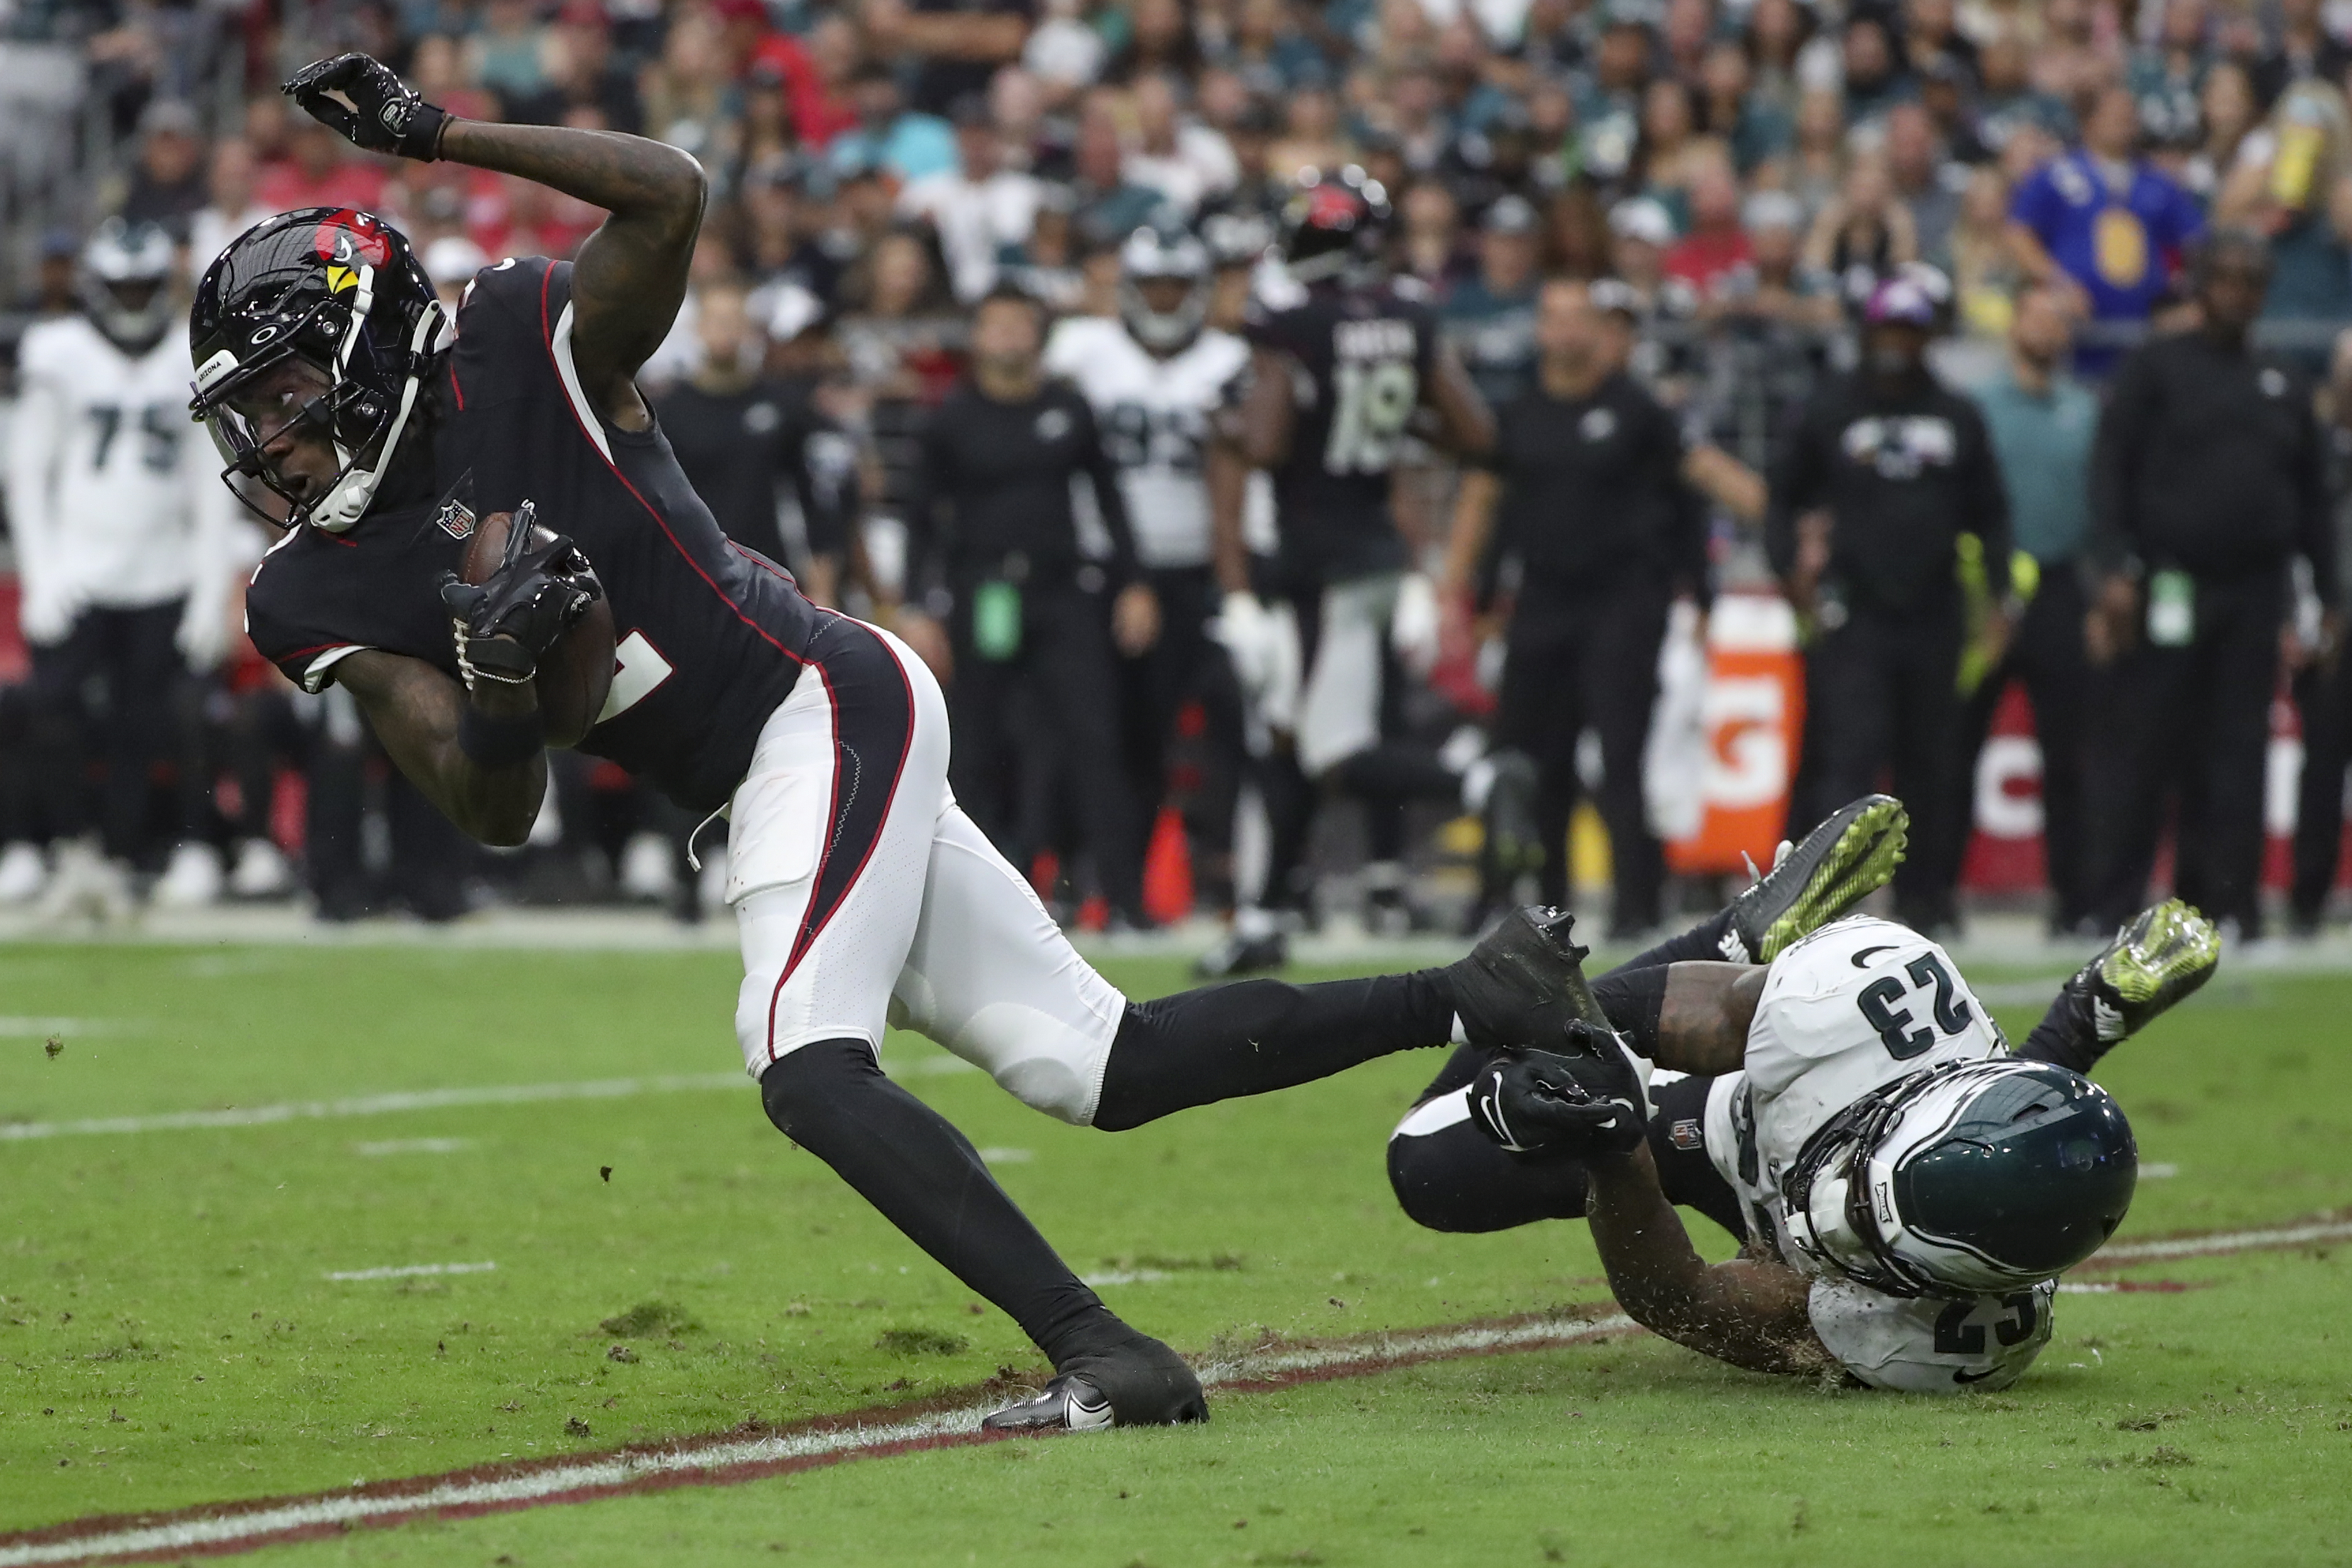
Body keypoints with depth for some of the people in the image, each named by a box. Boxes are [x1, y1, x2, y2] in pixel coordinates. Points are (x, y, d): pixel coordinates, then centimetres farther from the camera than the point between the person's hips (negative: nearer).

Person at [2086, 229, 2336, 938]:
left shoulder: (2282, 385, 17)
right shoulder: (2155, 369, 3)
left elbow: (2313, 500, 19)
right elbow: (2110, 473, -3)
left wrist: (2327, 598, 13)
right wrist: (2116, 570, -15)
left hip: (2254, 596, 4)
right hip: (2169, 589, -4)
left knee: (2236, 757, 3)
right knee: (2141, 753, -5)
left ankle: (2225, 900, 5)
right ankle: (2115, 901, -1)